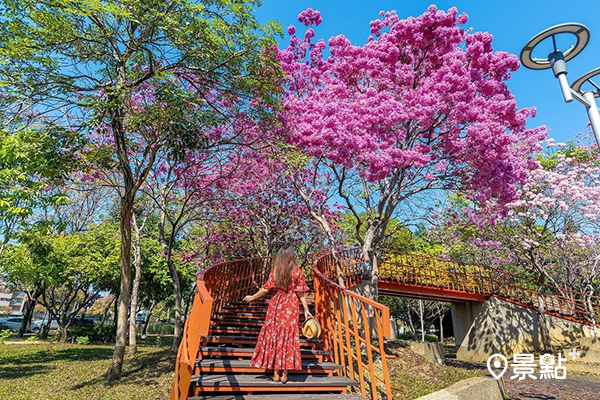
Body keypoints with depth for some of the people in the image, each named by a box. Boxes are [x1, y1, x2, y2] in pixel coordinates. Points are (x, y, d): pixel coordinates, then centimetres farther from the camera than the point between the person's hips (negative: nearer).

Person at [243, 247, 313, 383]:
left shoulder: (274, 271, -3)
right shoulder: (297, 272, -4)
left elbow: (266, 289, -2)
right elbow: (301, 293, -4)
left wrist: (252, 298, 11)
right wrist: (306, 310, 2)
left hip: (276, 306, 1)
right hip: (291, 308, 0)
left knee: (274, 336, 10)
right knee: (288, 337, 7)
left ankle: (276, 373, 15)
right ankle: (284, 373, 13)